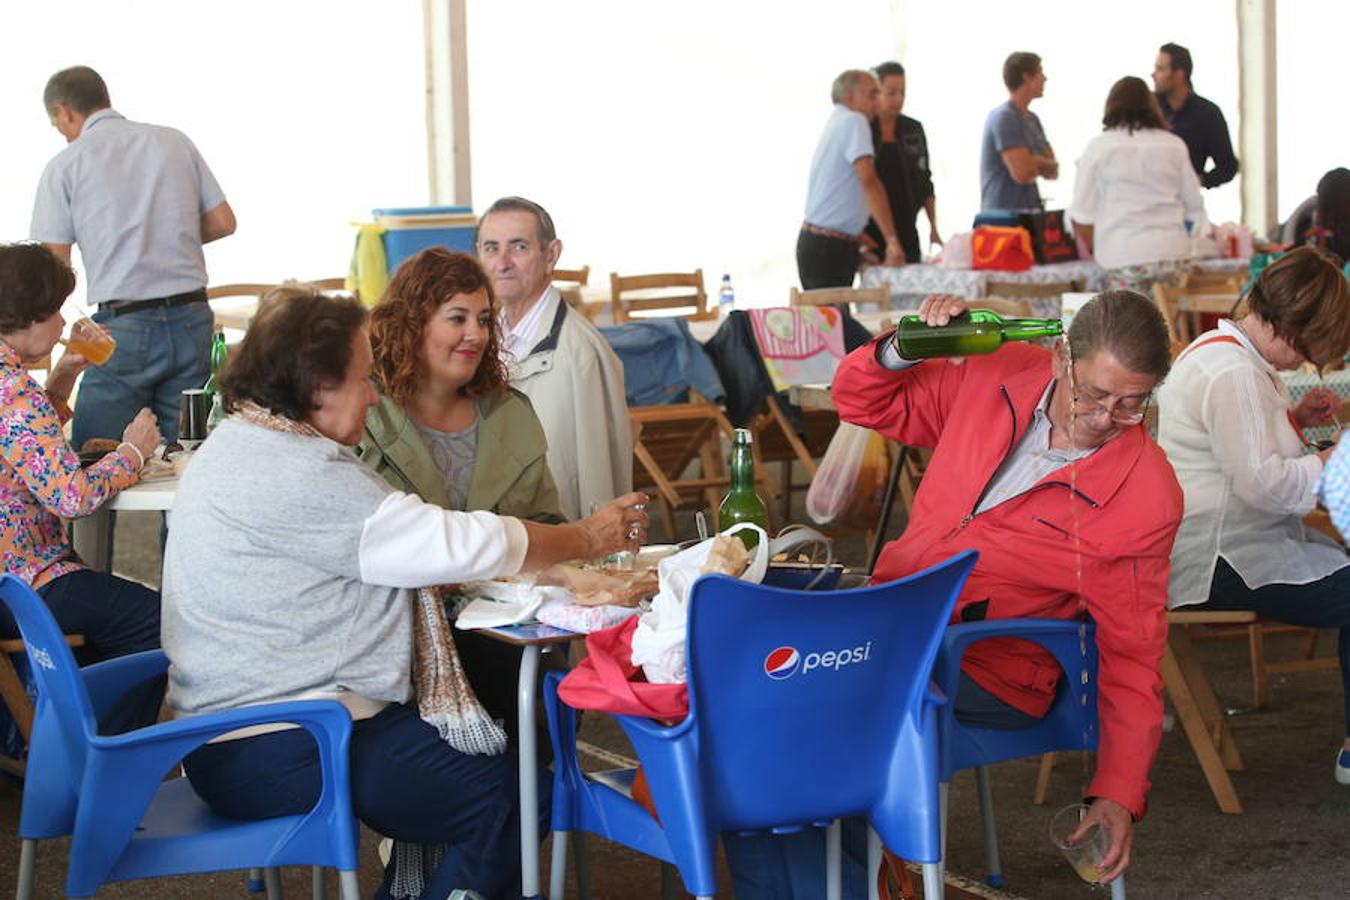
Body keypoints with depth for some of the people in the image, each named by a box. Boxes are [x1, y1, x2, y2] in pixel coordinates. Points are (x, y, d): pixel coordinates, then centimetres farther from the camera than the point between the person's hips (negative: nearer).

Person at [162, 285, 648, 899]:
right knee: (512, 797, -5)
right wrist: (592, 538, -4)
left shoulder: (236, 447, 13)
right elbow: (456, 546, -18)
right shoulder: (294, 478, -20)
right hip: (275, 757, -11)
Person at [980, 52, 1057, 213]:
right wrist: (1041, 164, 1)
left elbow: (1053, 171, 14)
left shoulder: (1031, 119, 16)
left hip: (1028, 213, 9)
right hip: (1004, 216, -9)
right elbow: (1023, 173, -21)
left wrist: (1033, 162, -8)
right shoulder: (1004, 117, -12)